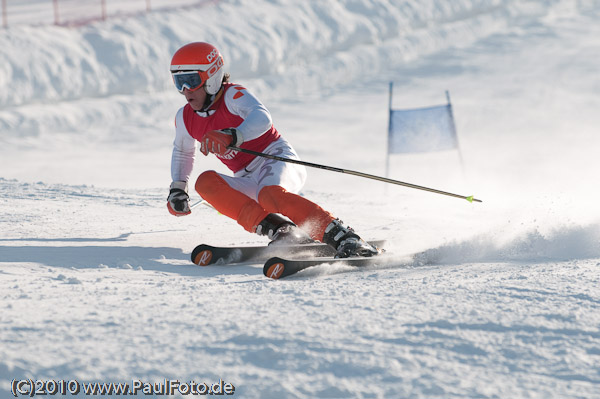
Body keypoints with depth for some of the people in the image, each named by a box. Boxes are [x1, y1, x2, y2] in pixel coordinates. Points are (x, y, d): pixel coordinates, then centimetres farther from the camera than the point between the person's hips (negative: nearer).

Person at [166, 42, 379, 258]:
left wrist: (232, 136, -52)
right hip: (249, 181, 6)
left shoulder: (233, 95, -13)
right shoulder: (185, 118, 8)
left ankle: (342, 238, -42)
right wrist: (177, 188, 24)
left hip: (276, 158, -6)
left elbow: (262, 118, -35)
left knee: (270, 195, -40)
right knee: (205, 182, -23)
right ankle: (277, 229, -33)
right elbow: (183, 151, 32)